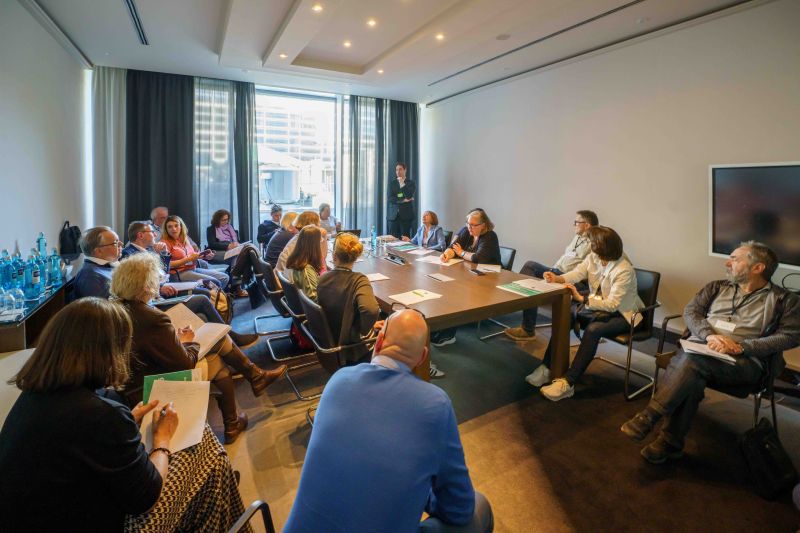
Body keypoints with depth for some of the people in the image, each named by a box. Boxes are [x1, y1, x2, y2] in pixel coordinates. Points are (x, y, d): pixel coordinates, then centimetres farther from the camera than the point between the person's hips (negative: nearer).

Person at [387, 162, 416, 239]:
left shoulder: (411, 183, 6)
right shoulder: (391, 183, 12)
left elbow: (409, 196, -10)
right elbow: (390, 198, -1)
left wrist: (402, 184, -7)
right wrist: (403, 200, -10)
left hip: (406, 215, -2)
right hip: (393, 215, 2)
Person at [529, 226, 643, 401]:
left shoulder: (624, 270, -23)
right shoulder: (593, 257, -5)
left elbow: (612, 304, -26)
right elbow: (577, 273, -12)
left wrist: (581, 298, -31)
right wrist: (557, 279, -32)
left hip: (621, 314, -6)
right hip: (597, 306, 7)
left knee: (593, 330, -34)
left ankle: (568, 383, -32)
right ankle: (547, 367, -17)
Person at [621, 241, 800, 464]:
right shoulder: (717, 287, 22)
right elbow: (691, 311, 11)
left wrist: (741, 346, -14)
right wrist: (710, 335, -9)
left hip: (744, 362, -3)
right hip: (700, 347, 3)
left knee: (692, 361, -36)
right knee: (692, 376, -33)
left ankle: (649, 417, -30)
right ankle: (671, 442, -26)